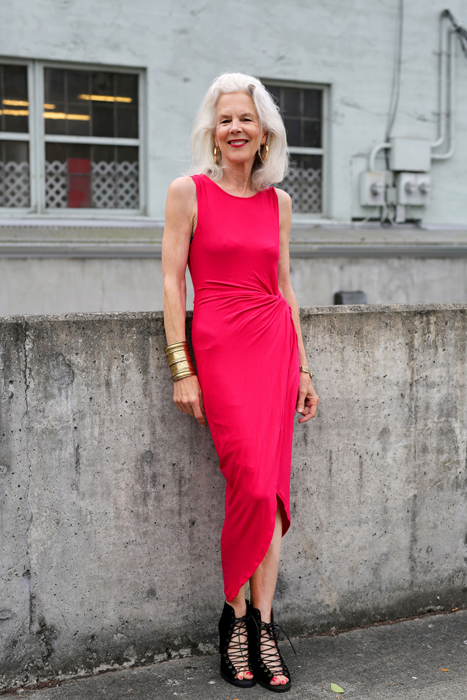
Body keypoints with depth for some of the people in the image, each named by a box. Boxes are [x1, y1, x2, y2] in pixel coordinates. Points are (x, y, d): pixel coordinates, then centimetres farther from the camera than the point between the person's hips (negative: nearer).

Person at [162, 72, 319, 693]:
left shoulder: (278, 201, 13)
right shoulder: (188, 192, 1)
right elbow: (173, 282, -2)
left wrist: (302, 368, 13)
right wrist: (181, 369, -8)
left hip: (275, 341, 4)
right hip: (218, 344, -4)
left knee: (270, 488, 1)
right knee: (252, 484, -10)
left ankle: (258, 622, 12)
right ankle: (239, 620, 10)